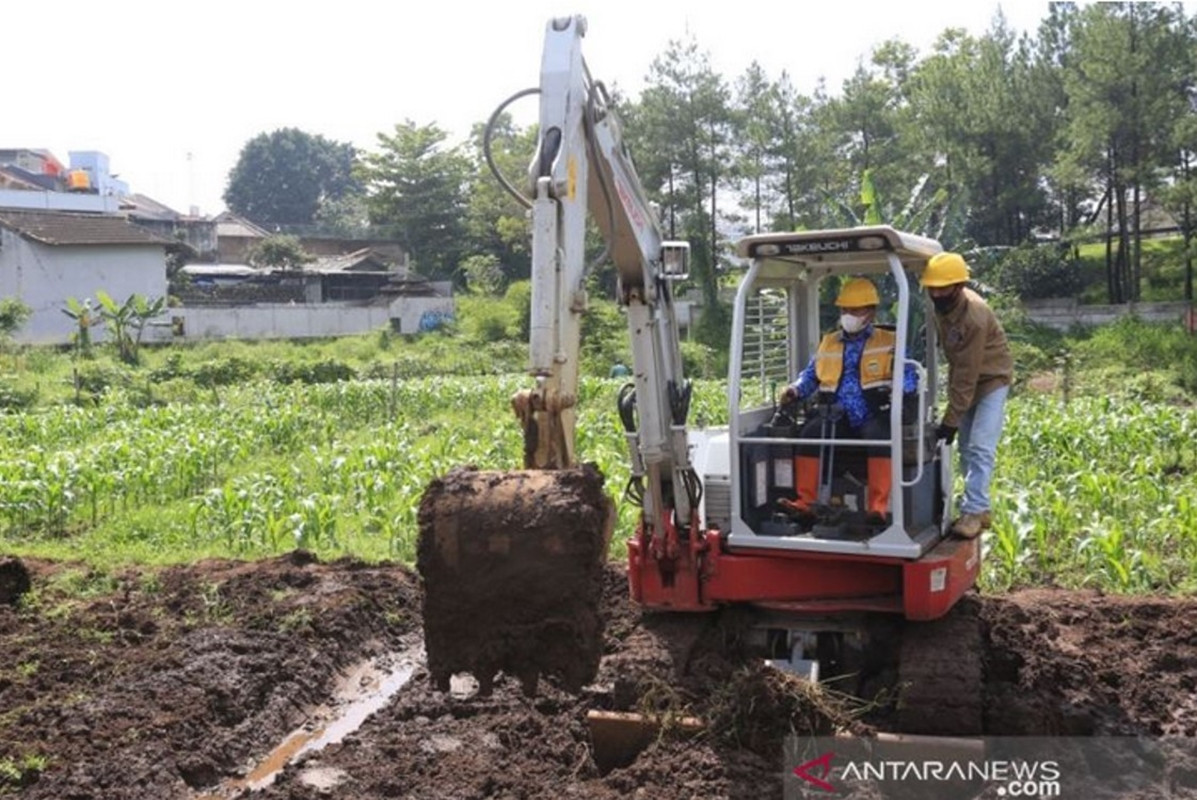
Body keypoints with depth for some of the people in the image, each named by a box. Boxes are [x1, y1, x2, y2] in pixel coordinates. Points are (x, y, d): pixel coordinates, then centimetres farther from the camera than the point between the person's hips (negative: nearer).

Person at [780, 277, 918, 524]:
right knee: (809, 434, -25)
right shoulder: (828, 343, 22)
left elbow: (910, 378, 1)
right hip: (838, 418, 3)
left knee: (879, 437, -36)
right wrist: (796, 389, 6)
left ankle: (878, 506, -35)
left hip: (874, 417, -3)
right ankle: (805, 502, -23)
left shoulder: (889, 342, 10)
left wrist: (895, 383, -23)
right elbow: (811, 375, 28)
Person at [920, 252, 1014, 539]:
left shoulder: (975, 317, -32)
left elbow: (968, 375, -30)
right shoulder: (941, 306, -9)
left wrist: (951, 420, -27)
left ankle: (973, 512, -17)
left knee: (980, 448, -16)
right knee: (966, 447, 8)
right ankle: (978, 508, 15)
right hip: (963, 378, 8)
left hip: (991, 380, -8)